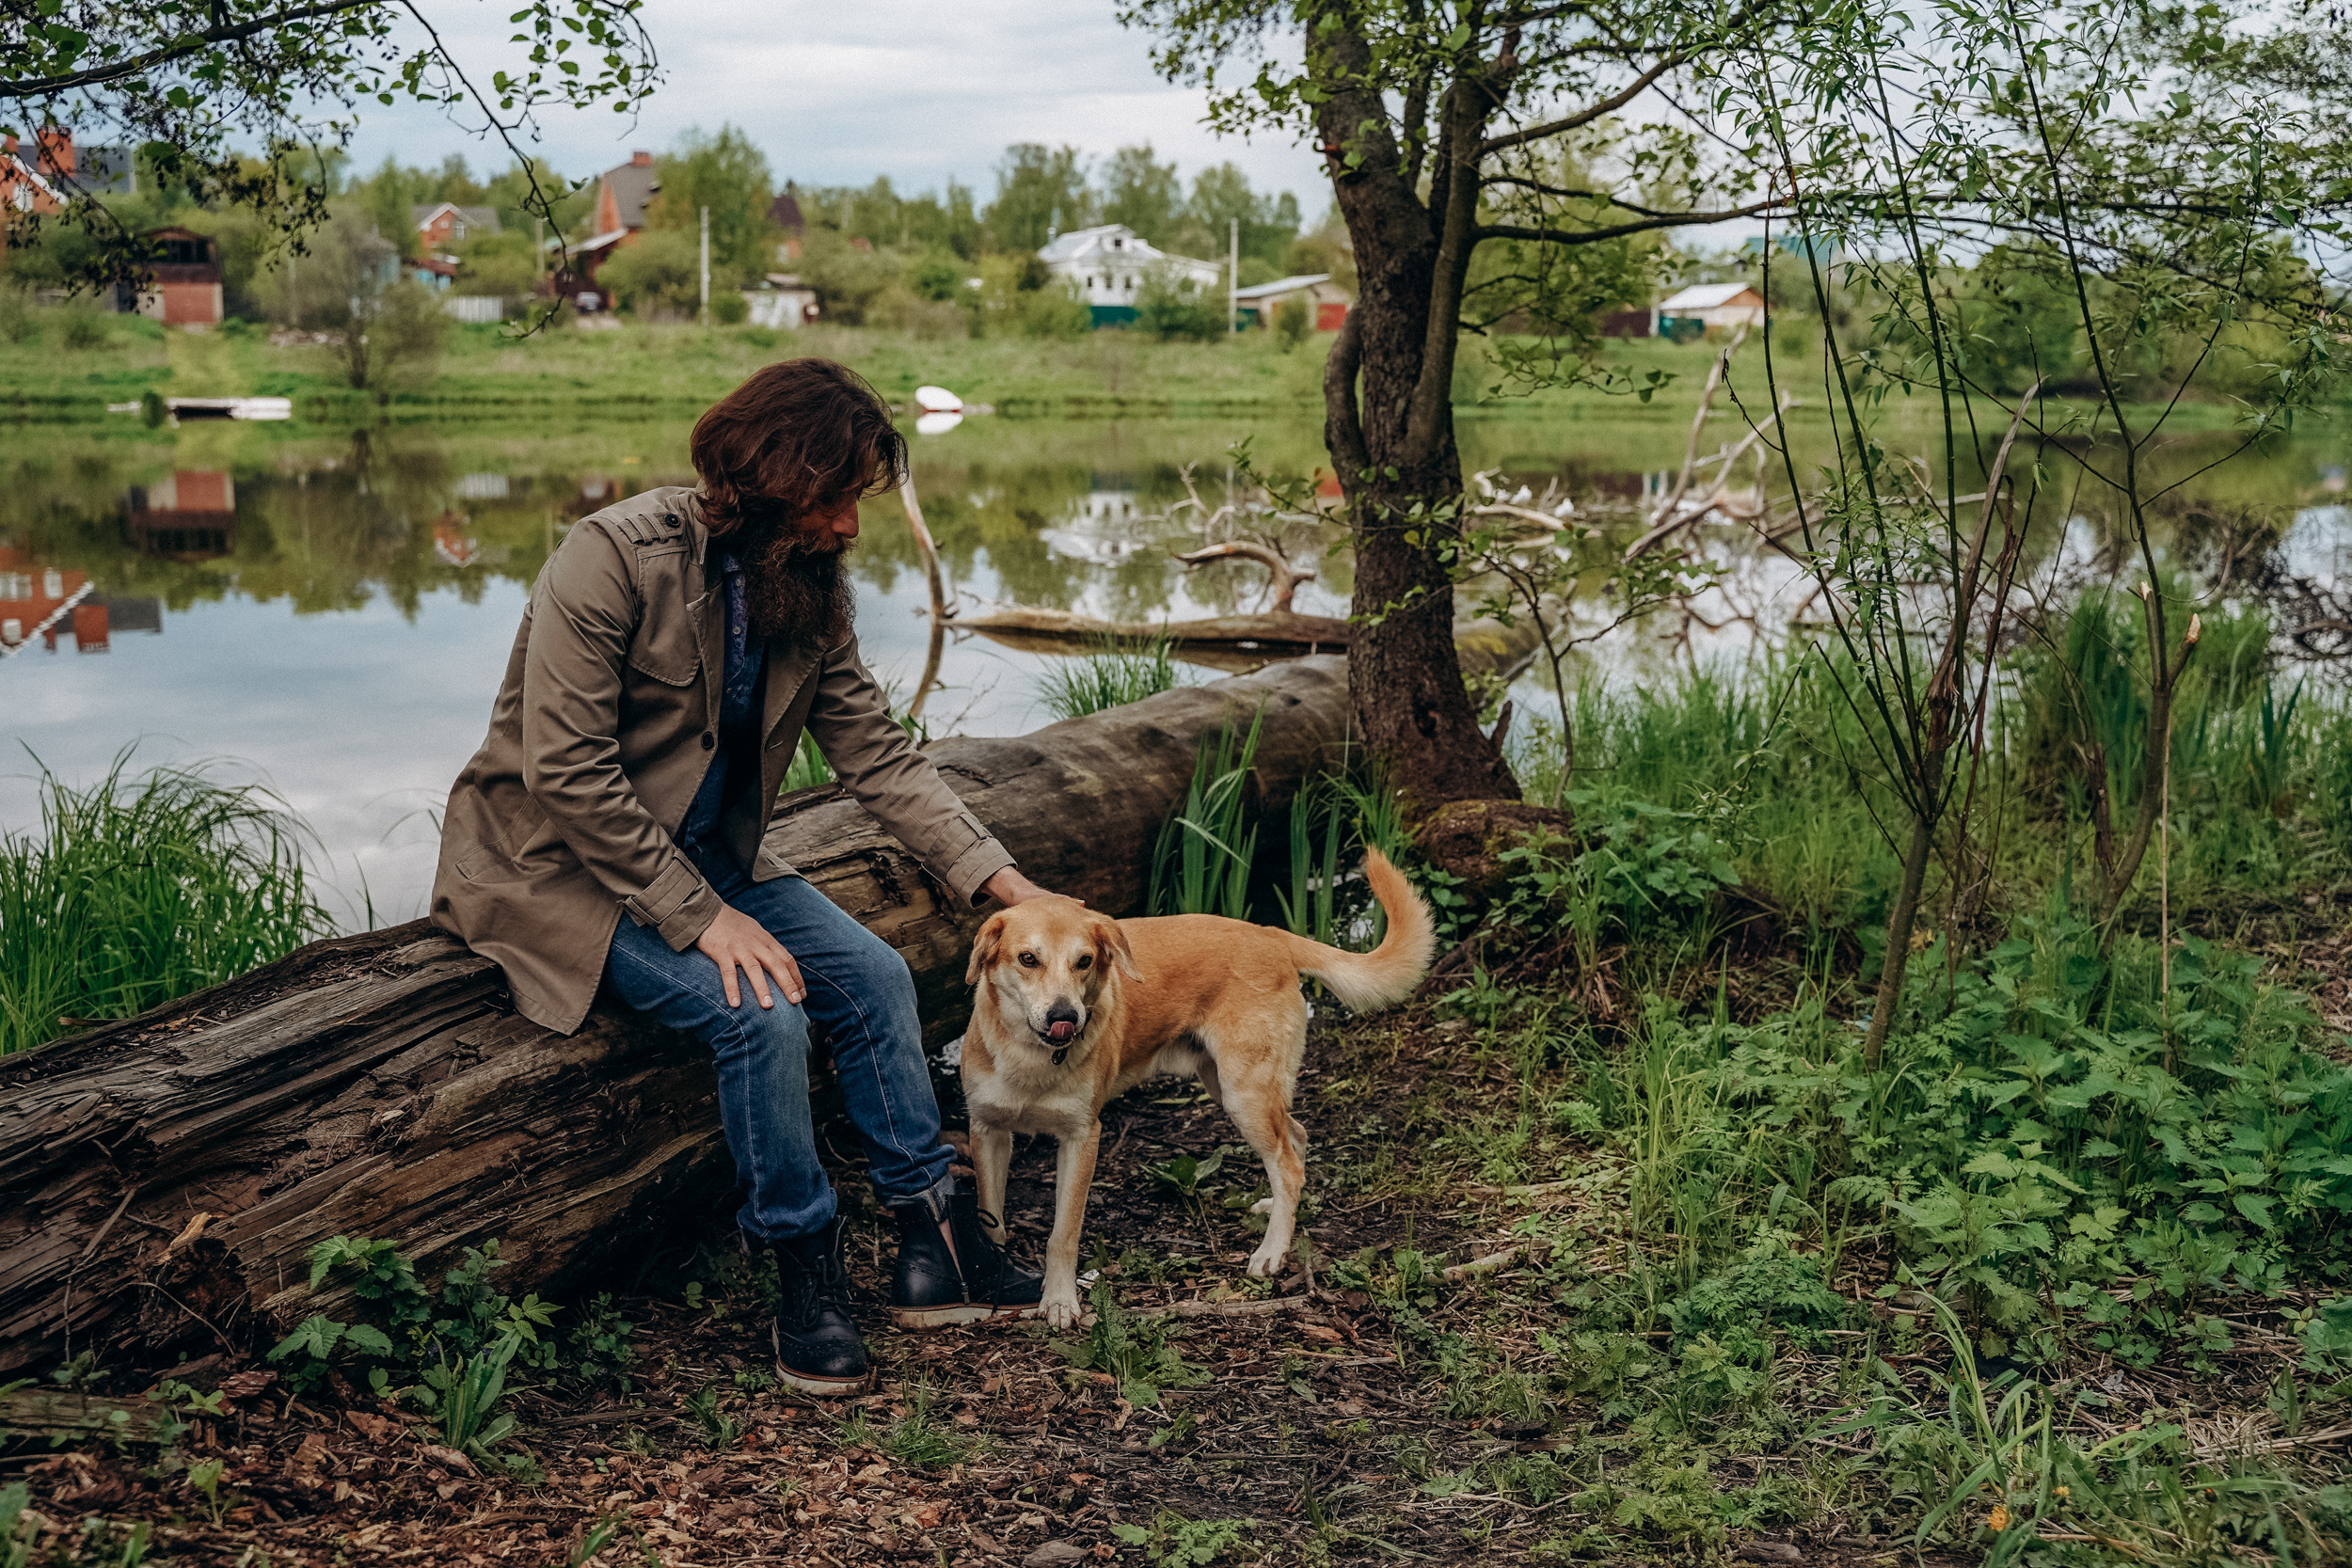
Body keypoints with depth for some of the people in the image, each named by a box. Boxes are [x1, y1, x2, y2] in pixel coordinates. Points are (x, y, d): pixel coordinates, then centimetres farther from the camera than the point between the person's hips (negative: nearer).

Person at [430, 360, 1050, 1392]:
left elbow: (878, 755, 0)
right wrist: (701, 917, -27)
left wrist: (1001, 881, -11)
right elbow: (563, 771, -27)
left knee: (873, 975, -7)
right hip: (558, 868, -7)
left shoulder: (808, 587, -2)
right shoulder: (616, 556, -24)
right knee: (761, 1012, -25)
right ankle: (803, 1272, -7)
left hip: (706, 850, 7)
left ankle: (933, 1247, 4)